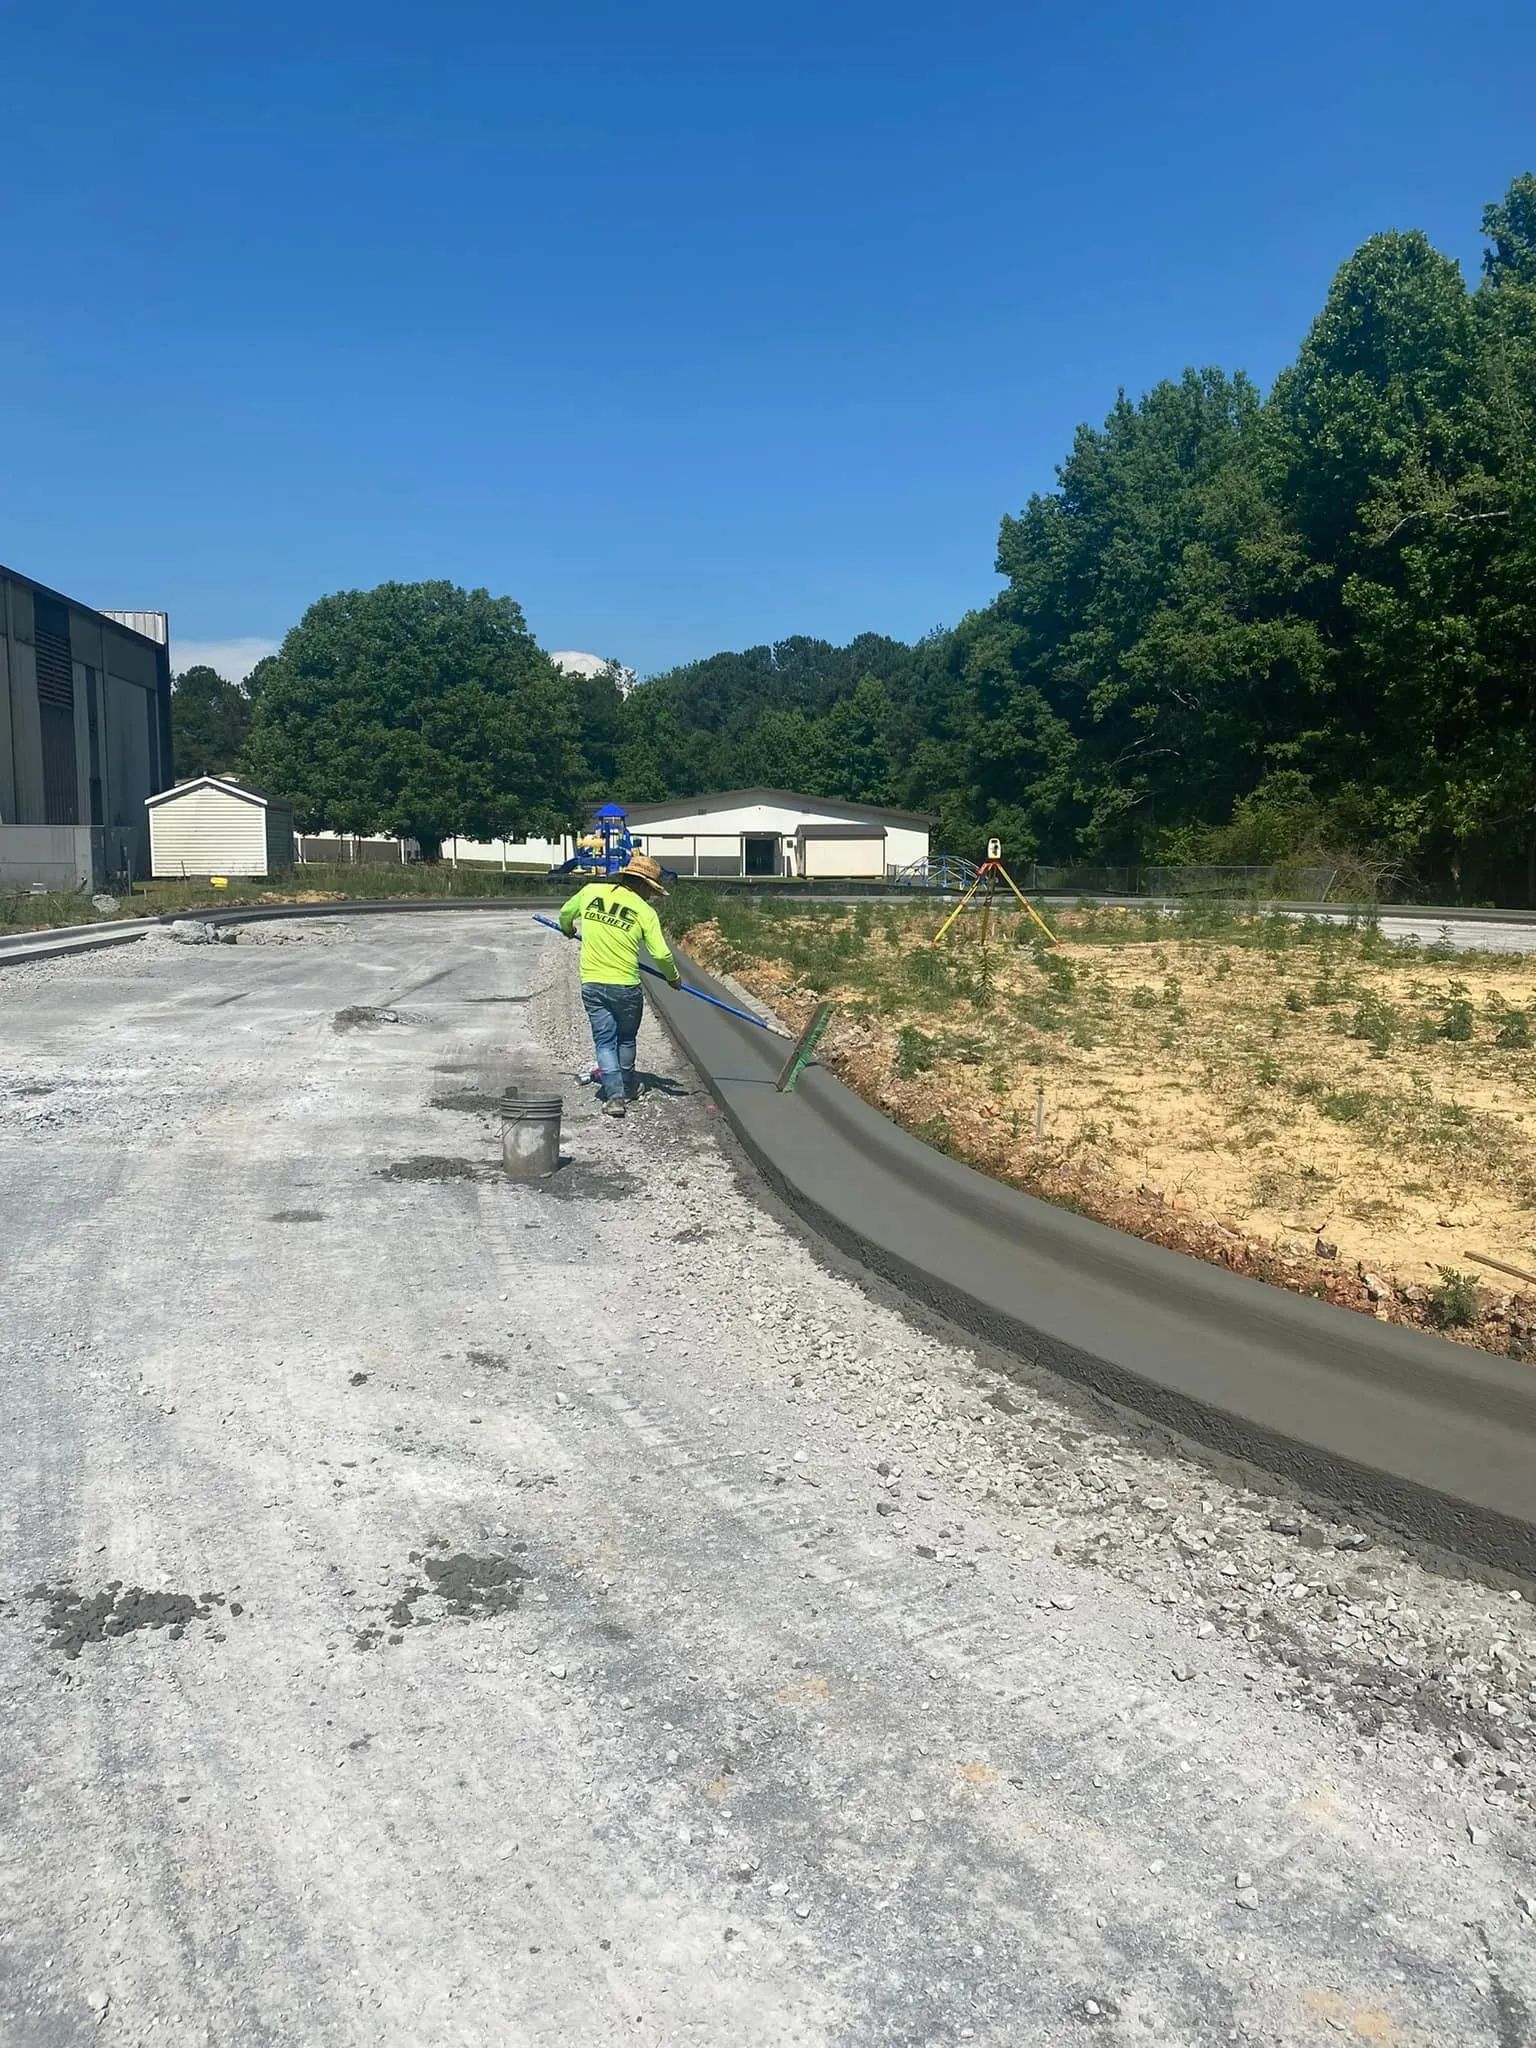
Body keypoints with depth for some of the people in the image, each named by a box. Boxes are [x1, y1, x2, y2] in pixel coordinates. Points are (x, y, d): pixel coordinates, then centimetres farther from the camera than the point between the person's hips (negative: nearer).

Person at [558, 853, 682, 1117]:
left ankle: (614, 1095, -1)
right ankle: (627, 1089, 35)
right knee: (626, 1039, 20)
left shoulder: (591, 891, 1)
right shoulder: (644, 910, -8)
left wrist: (567, 929, 42)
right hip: (625, 986, -2)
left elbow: (566, 913, 19)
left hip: (591, 984, 2)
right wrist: (674, 977, 7)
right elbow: (661, 955, -12)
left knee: (604, 1041, 9)